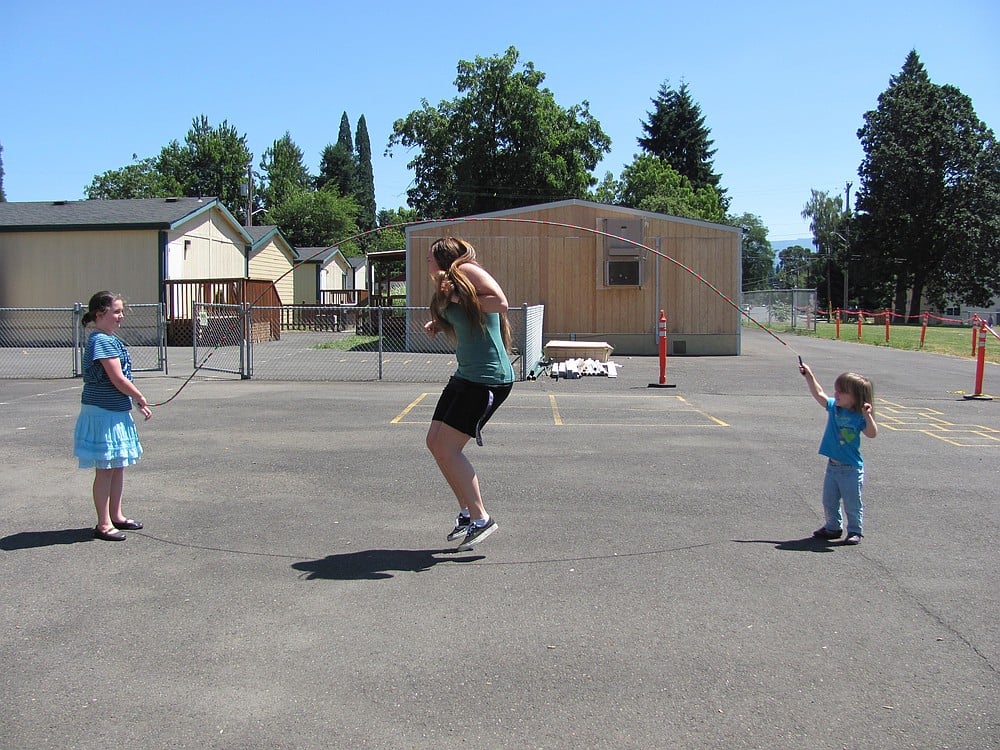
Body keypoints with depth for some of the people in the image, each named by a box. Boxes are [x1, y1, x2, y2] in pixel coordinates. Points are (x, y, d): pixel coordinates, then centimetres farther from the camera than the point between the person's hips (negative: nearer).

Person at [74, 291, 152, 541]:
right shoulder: (102, 341, -17)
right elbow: (118, 380, -20)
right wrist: (140, 398, -6)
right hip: (103, 413, -10)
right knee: (105, 469, -2)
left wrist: (137, 402, 12)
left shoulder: (111, 340, 13)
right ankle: (104, 525, 7)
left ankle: (116, 515, 27)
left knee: (118, 466, 16)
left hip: (117, 412, 10)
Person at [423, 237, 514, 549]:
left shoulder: (467, 270, -8)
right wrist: (441, 326, 7)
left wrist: (458, 299, -13)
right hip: (466, 375, 10)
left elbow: (501, 302, -22)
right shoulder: (447, 288, 19)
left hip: (489, 377, -10)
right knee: (435, 442, 8)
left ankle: (481, 518, 2)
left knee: (447, 447, -10)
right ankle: (467, 511, 20)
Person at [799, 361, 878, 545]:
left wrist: (868, 416, -35)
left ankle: (855, 531, 18)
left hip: (851, 468, -6)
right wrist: (809, 376, 0)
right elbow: (819, 394, 5)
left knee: (852, 503, 4)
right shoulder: (833, 407, 0)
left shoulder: (859, 417, -14)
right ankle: (833, 527, 30)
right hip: (833, 465, 6)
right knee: (829, 501, 15)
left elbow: (872, 434, -23)